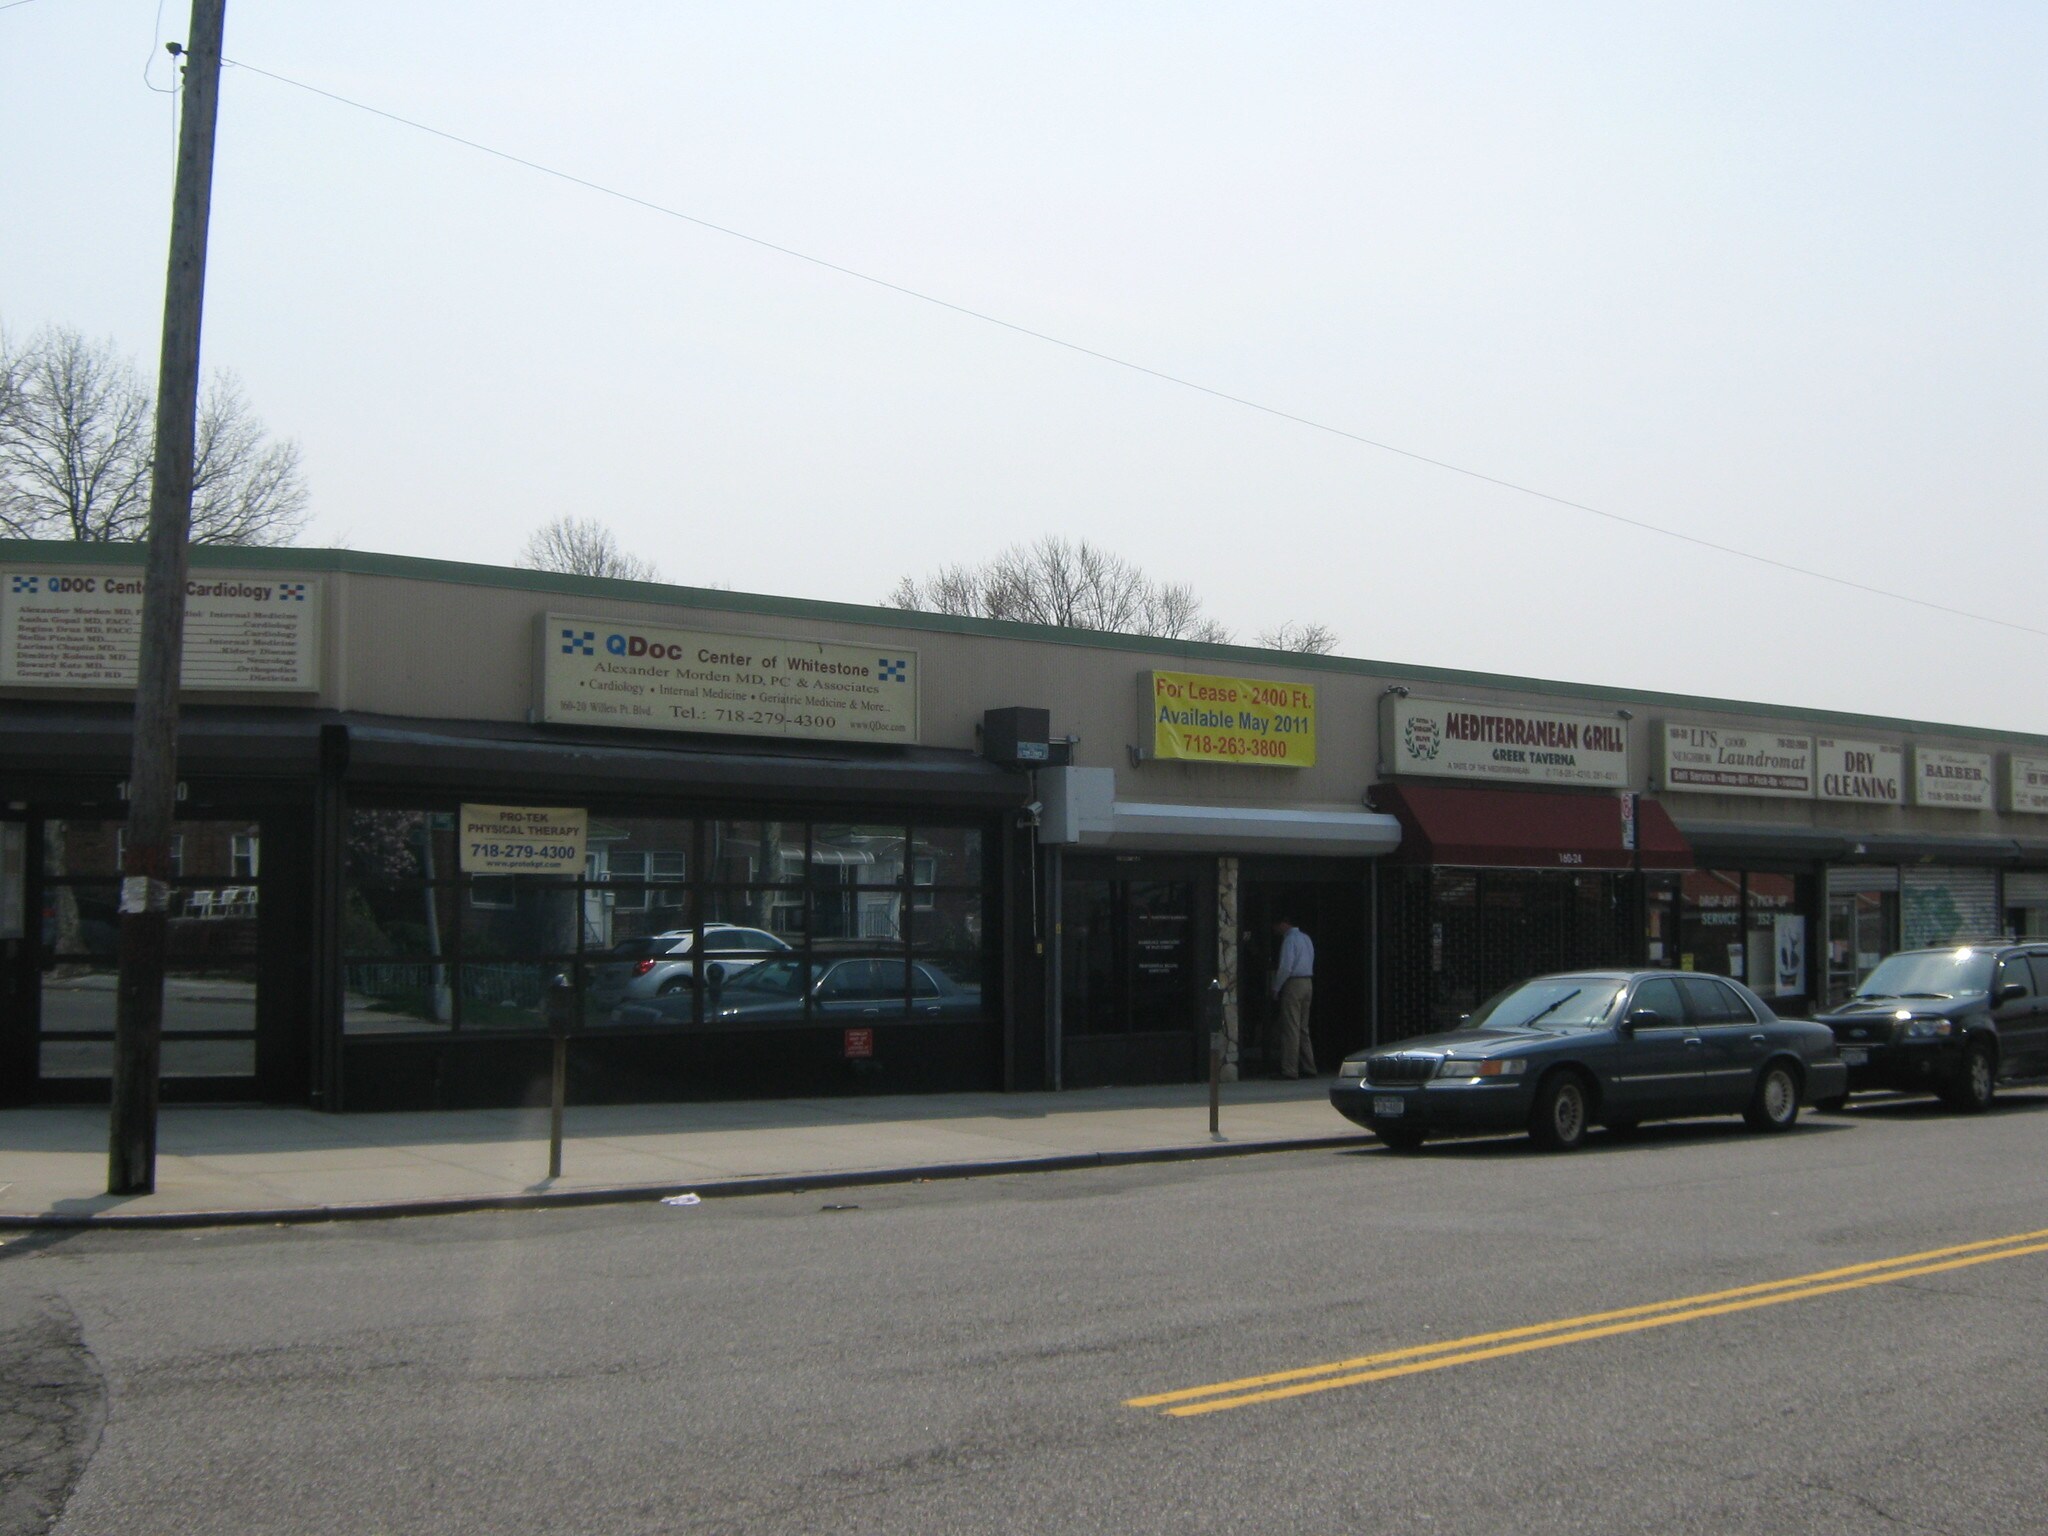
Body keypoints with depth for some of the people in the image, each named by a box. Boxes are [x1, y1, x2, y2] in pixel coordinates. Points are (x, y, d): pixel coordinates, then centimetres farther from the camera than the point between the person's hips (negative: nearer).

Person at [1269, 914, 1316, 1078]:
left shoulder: (1289, 940, -11)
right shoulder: (1306, 938, 16)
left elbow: (1286, 968, -18)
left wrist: (1275, 988, -10)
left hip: (1293, 985, -9)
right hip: (1308, 983, 9)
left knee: (1290, 1029, -7)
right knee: (1303, 1028, 13)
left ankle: (1289, 1070, -8)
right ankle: (1308, 1067, 14)